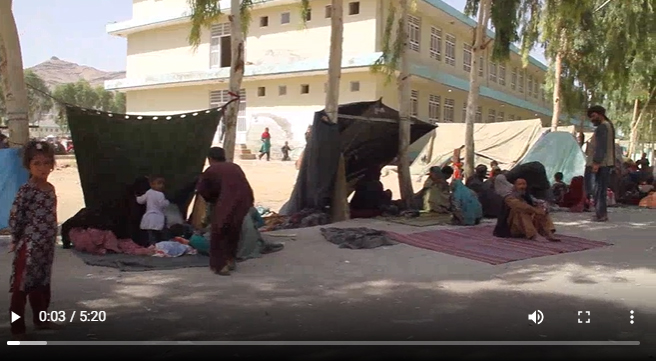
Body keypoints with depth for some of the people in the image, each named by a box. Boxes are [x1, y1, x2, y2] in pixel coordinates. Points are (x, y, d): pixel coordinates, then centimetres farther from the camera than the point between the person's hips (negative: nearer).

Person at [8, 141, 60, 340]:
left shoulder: (51, 189, 8)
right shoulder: (26, 190, -15)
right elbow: (14, 217, -13)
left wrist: (51, 239, 14)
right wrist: (17, 239, -2)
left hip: (47, 246, 8)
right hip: (29, 246, -7)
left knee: (42, 285, 19)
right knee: (21, 287, 0)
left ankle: (40, 319, 34)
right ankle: (17, 328, 7)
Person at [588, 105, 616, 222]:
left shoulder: (602, 127, -12)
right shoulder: (609, 125, 20)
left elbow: (601, 147, -20)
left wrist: (596, 162, -21)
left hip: (602, 163, -10)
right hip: (608, 162, 10)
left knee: (599, 188, -9)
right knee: (602, 188, 13)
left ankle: (600, 214, -9)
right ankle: (602, 213, 18)